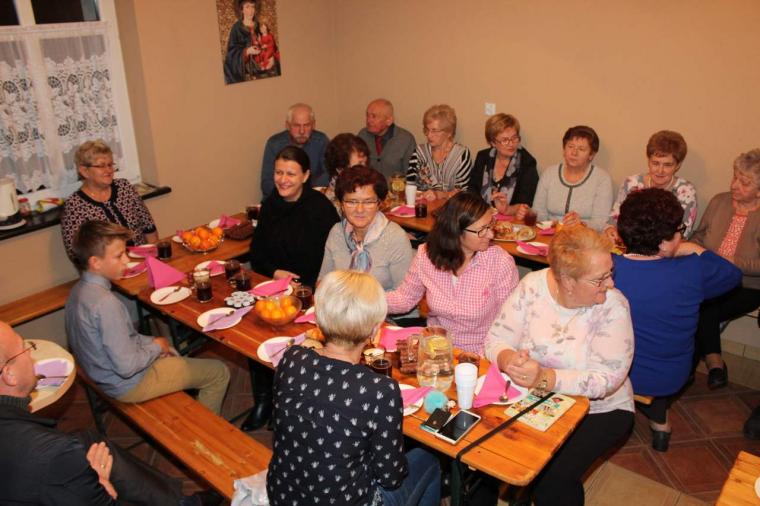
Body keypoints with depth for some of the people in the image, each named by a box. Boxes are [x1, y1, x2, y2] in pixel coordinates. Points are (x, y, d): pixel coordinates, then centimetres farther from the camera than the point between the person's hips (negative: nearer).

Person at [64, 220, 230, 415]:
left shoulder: (79, 290, -3)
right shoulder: (105, 303, -32)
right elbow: (127, 366, -30)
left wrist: (150, 342, 1)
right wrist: (156, 346, -14)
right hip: (128, 385, -9)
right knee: (219, 372, 0)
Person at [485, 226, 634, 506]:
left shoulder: (613, 307, -17)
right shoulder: (532, 286, -11)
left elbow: (606, 379, -22)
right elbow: (496, 340, -9)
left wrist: (545, 378, -37)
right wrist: (509, 361, -33)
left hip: (597, 410, -2)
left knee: (551, 477, -24)